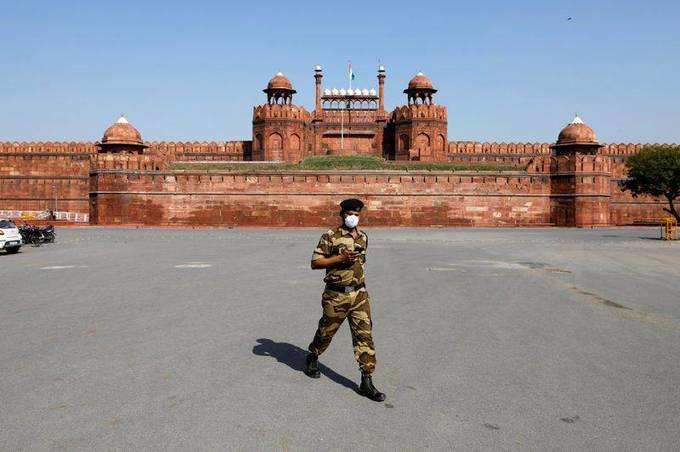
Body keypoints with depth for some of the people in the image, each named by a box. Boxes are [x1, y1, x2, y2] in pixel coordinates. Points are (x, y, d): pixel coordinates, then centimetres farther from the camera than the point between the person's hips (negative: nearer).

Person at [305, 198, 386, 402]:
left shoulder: (363, 237, 10)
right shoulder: (330, 236, -8)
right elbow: (315, 262, -12)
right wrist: (341, 257, -19)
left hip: (359, 294, 4)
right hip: (336, 295, -4)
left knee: (364, 335, -3)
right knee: (326, 332, 12)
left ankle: (367, 381, 1)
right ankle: (312, 359, 42)